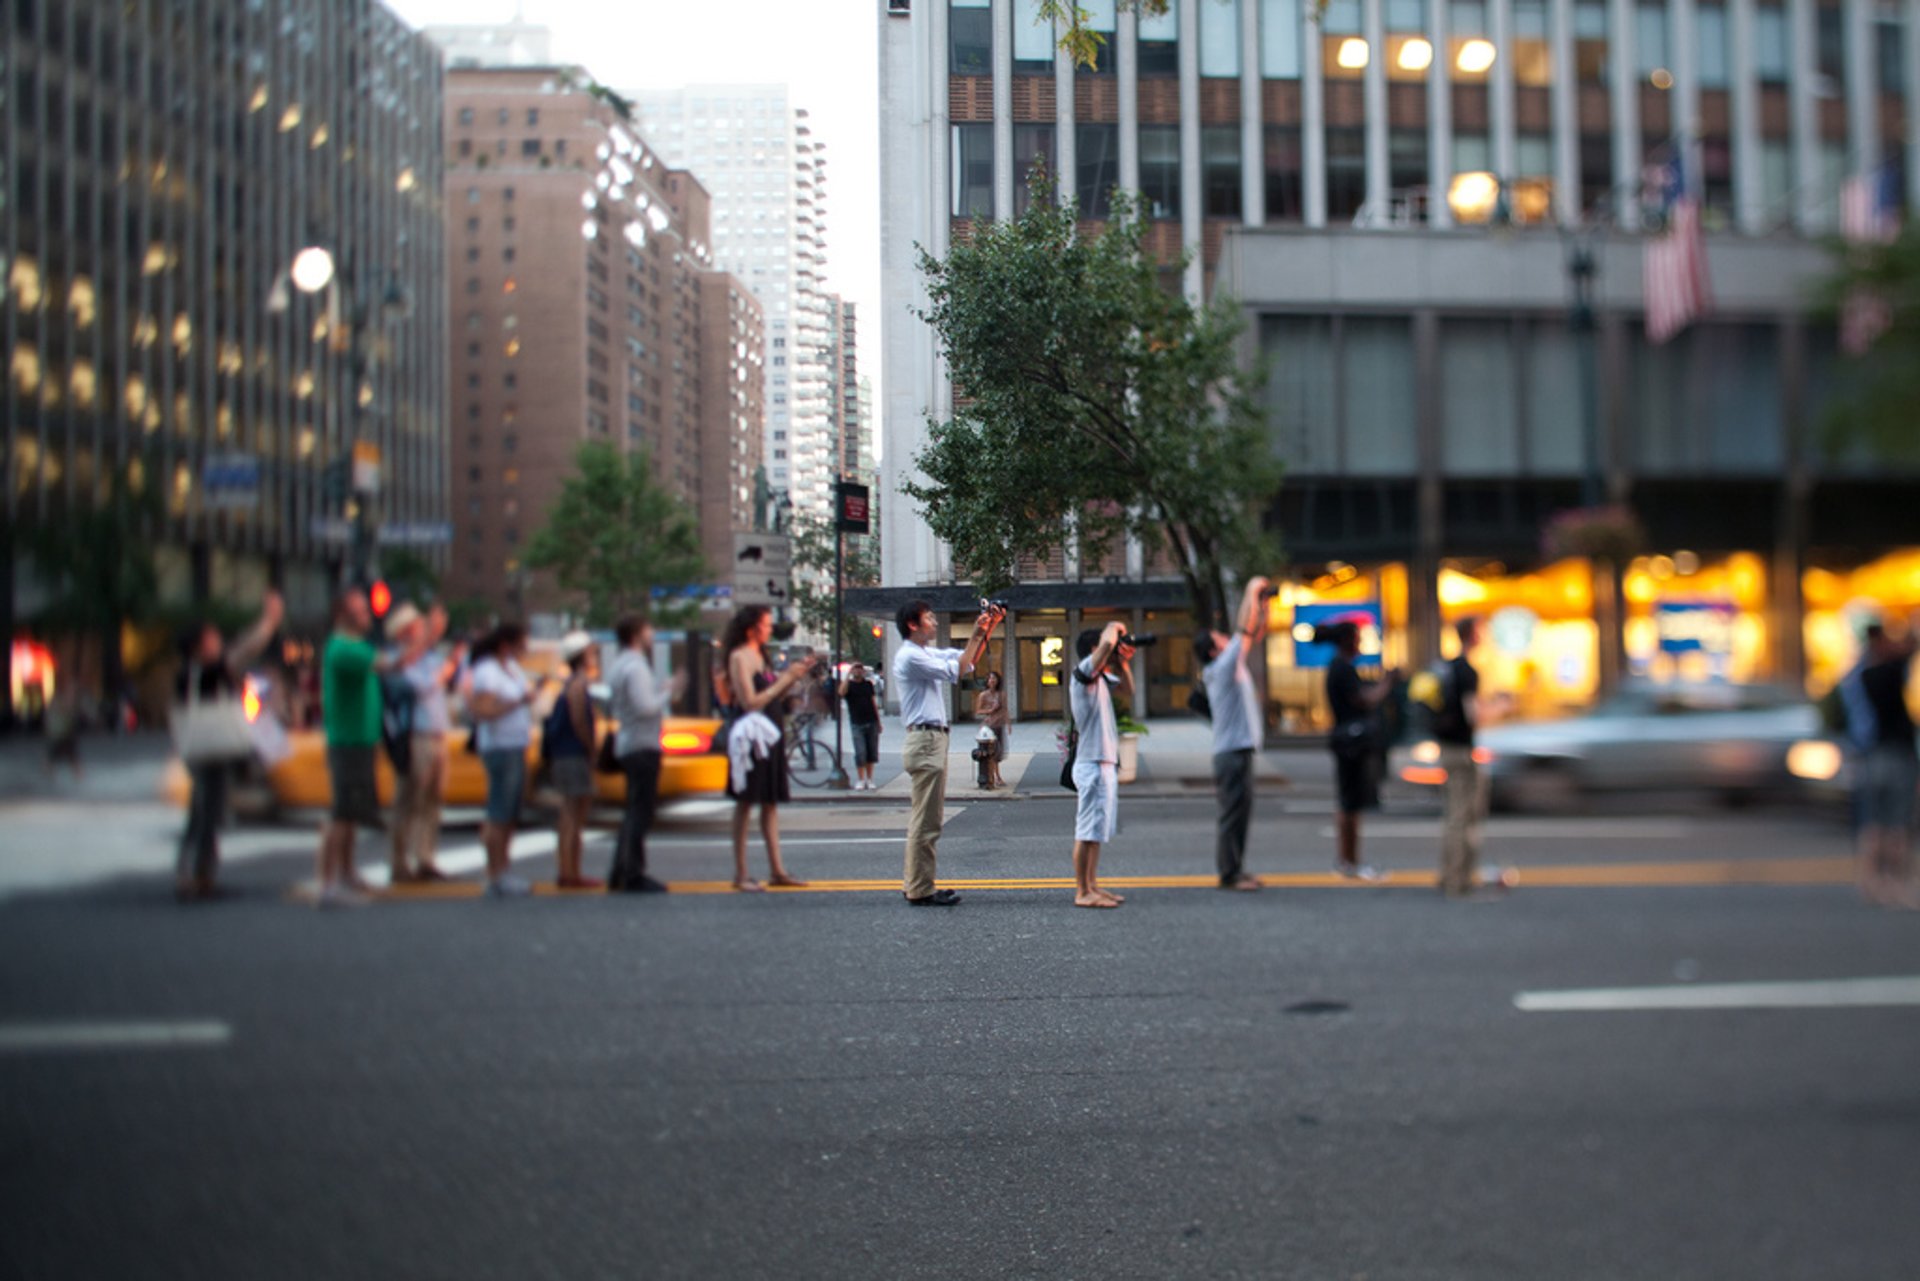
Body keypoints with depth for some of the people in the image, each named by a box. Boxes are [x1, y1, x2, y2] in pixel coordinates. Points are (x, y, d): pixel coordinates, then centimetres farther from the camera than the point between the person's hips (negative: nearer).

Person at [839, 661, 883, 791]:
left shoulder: (868, 683, 12)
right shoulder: (848, 683, 1)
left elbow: (874, 702, 15)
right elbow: (842, 692, -22)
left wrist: (878, 721, 11)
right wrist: (848, 674, -19)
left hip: (871, 722, 3)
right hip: (857, 723, -3)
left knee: (872, 752, 4)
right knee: (860, 753, -6)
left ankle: (869, 780, 12)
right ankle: (860, 780, 1)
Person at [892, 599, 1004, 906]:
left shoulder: (926, 653, 18)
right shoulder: (910, 656, -13)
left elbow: (966, 660, 22)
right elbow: (956, 671, -17)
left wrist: (989, 628, 12)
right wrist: (978, 634, -11)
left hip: (933, 739, 11)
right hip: (926, 740, -11)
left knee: (926, 819, 14)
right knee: (926, 821, -8)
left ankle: (915, 883, 20)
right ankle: (920, 890, -4)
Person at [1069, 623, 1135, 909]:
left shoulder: (1101, 676, 15)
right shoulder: (1084, 671, -13)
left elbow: (1128, 690, 28)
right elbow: (1106, 643, -30)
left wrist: (1123, 662, 14)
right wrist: (1114, 628, -9)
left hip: (1105, 762, 10)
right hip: (1093, 764, -10)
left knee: (1096, 830, 13)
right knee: (1088, 831, -7)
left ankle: (1092, 886, 19)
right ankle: (1083, 892, -5)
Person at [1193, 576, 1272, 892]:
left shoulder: (1236, 665, 14)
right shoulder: (1222, 669, -11)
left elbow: (1256, 635, 21)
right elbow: (1246, 630, -15)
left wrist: (1264, 603, 15)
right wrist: (1251, 594, -8)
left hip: (1240, 750, 10)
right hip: (1232, 751, -10)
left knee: (1240, 812, 12)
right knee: (1234, 812, -6)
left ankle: (1235, 869, 18)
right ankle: (1229, 873, -3)